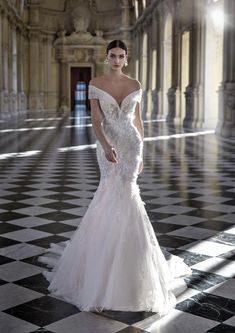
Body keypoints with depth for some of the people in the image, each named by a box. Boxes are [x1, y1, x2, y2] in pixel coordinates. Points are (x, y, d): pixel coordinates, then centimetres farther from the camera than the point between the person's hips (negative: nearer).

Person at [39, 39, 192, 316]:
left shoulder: (135, 85, 5)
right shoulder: (95, 84, -2)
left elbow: (138, 120, 10)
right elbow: (96, 120, -10)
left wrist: (141, 153, 11)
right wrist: (106, 147, -27)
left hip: (131, 145, 1)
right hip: (107, 146, -1)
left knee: (113, 198, -6)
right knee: (120, 197, -2)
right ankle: (124, 249, 14)